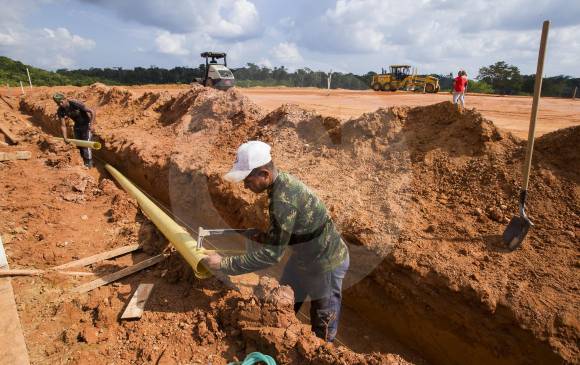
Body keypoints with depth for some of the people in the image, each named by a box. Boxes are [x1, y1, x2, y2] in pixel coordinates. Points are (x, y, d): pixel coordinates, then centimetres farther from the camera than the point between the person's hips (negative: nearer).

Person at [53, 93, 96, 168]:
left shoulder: (75, 103, -30)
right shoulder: (60, 111, -14)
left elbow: (92, 111, -30)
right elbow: (63, 125, -10)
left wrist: (92, 125, -38)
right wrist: (65, 138, -19)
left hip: (86, 124, -6)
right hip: (77, 125, 6)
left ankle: (89, 163, 3)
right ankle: (84, 161, 27)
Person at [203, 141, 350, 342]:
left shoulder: (283, 200, -35)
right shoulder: (282, 181, -6)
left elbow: (271, 254, -32)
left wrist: (224, 264, -27)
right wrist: (268, 236, -2)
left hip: (326, 263, -9)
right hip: (304, 257, 9)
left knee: (323, 327, 14)